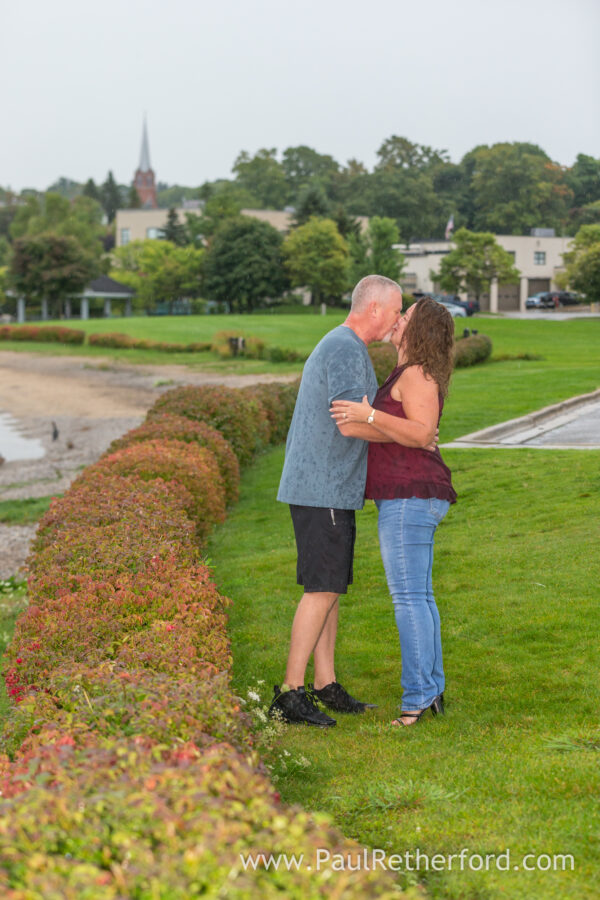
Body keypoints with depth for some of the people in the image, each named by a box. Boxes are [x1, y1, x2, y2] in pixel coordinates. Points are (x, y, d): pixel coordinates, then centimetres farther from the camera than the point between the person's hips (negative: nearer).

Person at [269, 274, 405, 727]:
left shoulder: (336, 347, 18)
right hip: (323, 490, -10)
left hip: (330, 489, 10)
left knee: (331, 587, 11)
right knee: (323, 588, -9)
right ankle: (291, 693, -6)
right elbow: (353, 421, -26)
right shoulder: (346, 349, -16)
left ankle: (326, 687, 17)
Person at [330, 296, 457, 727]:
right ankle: (433, 690, 18)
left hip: (408, 498, -11)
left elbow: (422, 434, -26)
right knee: (418, 597, 13)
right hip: (411, 500, 11)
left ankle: (417, 697, -6)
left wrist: (369, 415, -32)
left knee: (409, 598, -9)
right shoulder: (414, 375, 18)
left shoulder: (417, 375, -13)